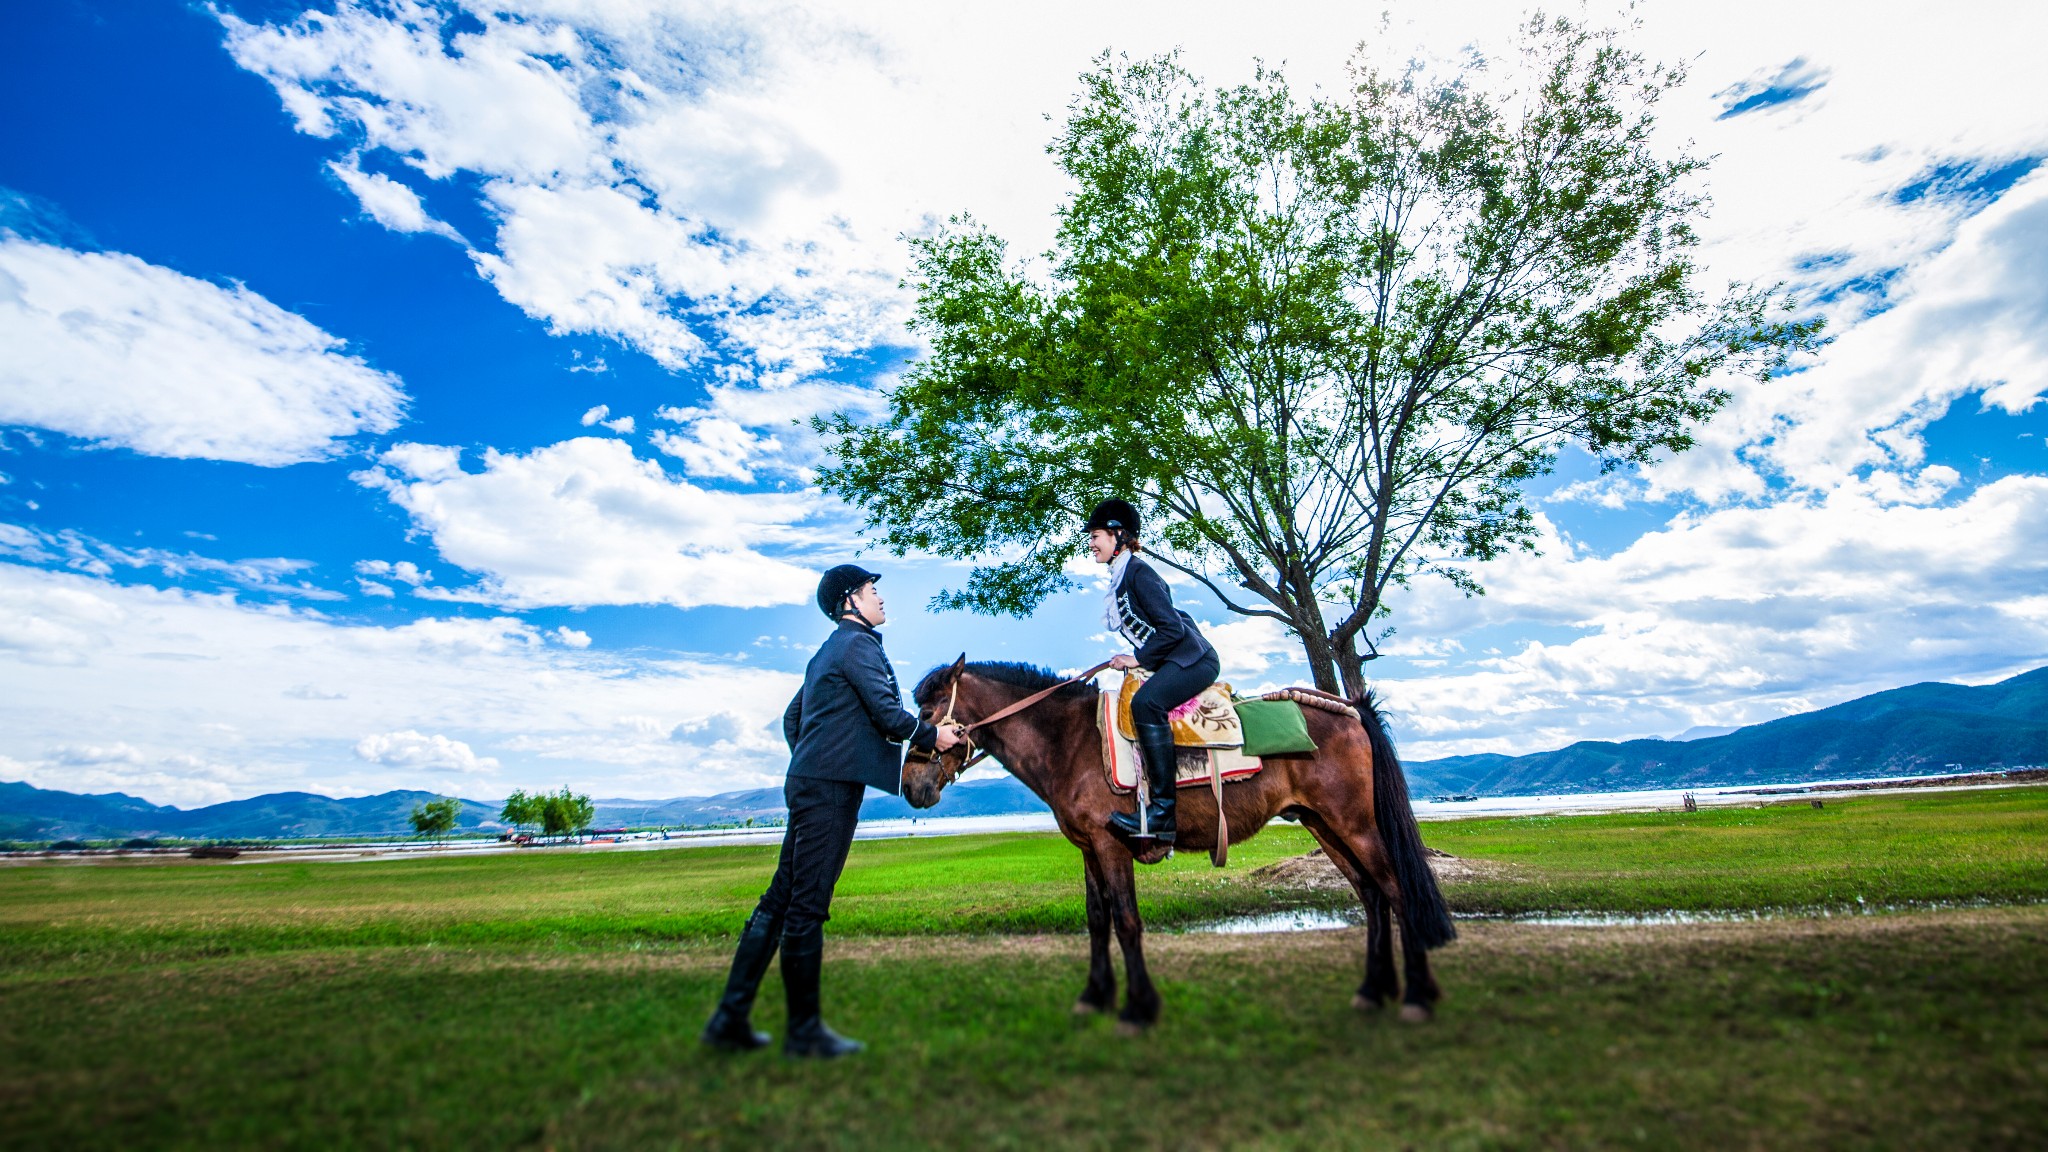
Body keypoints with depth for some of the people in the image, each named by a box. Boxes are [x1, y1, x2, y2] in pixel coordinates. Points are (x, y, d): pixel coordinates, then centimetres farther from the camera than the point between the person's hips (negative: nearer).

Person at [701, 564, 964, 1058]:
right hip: (832, 788, -10)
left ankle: (731, 1017, 18)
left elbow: (791, 718, 28)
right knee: (807, 906, -3)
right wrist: (933, 736, 1)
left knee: (781, 899, 12)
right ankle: (804, 1030, 8)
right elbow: (888, 713, -13)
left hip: (808, 783, 10)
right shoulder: (859, 645, -8)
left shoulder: (827, 651, 22)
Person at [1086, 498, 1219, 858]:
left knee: (1145, 703, -33)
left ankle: (1163, 812, -31)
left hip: (1192, 658, -11)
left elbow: (1172, 628, -20)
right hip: (1171, 662, 11)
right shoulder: (1120, 578, 15)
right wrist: (1131, 659, 8)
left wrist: (1138, 659, -14)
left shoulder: (1138, 572, -14)